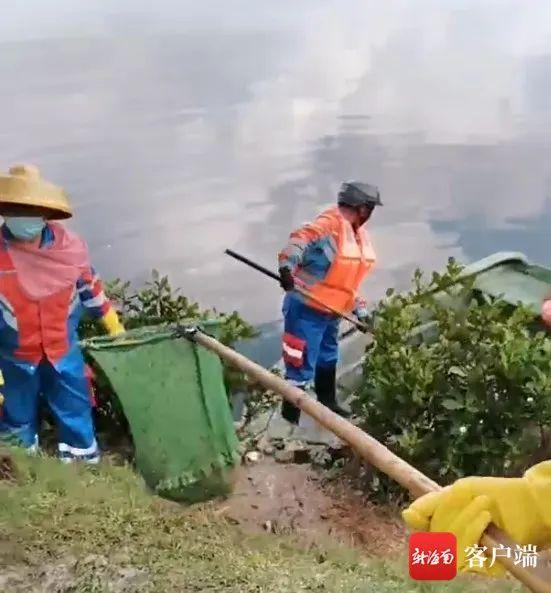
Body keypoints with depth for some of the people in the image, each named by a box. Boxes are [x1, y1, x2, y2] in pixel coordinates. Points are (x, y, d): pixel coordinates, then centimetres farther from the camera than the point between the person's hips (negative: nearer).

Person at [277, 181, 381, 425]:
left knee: (328, 358, 27)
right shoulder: (331, 223, -18)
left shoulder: (359, 235, 12)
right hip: (306, 308, -10)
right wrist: (287, 266, -50)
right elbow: (300, 238, -35)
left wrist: (360, 310, 17)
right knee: (302, 366, -7)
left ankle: (327, 403, 47)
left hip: (331, 311, 10)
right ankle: (290, 418, 5)